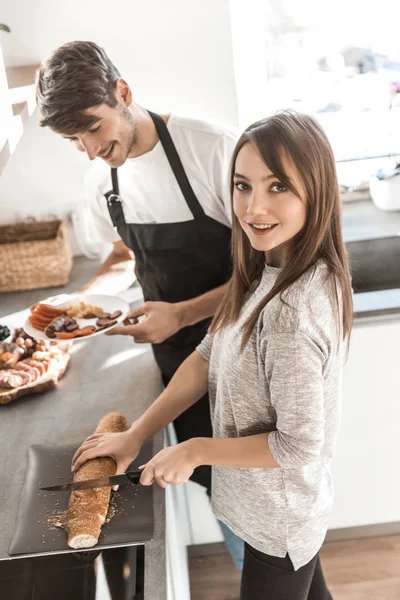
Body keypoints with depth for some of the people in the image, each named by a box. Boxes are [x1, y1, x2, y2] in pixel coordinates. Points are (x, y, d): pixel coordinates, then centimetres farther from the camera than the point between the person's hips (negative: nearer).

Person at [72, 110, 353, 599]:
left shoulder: (292, 312, -35)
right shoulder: (266, 273, -6)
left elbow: (297, 445, -29)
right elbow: (206, 360, -1)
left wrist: (193, 451, -17)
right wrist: (134, 437, -1)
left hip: (278, 519, -7)